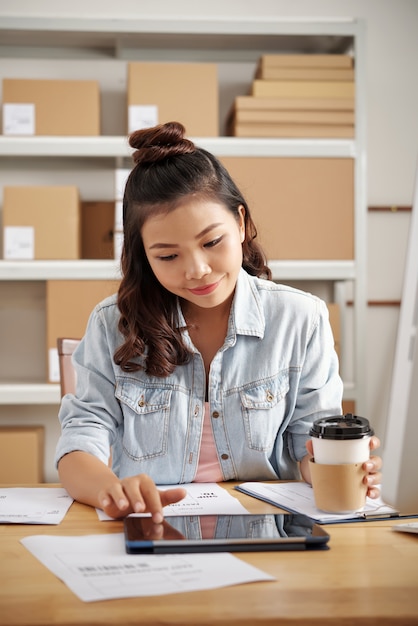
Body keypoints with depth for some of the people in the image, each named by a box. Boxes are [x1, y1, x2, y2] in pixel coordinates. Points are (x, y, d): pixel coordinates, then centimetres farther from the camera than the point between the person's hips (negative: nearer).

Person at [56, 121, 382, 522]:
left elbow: (311, 439, 4)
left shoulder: (301, 320, 1)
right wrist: (111, 489, -29)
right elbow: (82, 438, -6)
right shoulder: (112, 327, 1)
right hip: (148, 537, 1)